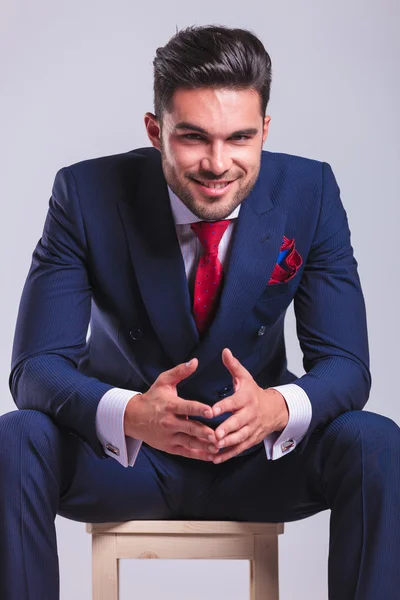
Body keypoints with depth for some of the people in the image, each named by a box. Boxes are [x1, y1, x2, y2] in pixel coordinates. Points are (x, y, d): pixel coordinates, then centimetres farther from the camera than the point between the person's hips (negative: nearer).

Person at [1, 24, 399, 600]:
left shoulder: (310, 192, -13)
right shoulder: (88, 194, -17)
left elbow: (345, 364, -13)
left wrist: (277, 407, -38)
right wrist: (132, 415, -42)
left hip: (257, 453, 1)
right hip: (119, 450, -1)